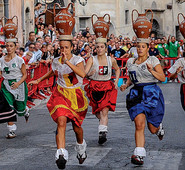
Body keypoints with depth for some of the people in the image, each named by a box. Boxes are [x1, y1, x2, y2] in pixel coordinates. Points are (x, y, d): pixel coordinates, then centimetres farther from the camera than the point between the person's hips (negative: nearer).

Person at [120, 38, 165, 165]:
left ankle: (159, 127, 45)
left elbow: (163, 78, -6)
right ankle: (139, 155, -18)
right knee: (139, 124, -17)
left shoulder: (153, 60, -1)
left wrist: (151, 71, -20)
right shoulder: (131, 62, 12)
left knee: (153, 129, 6)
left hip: (152, 93, -2)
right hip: (136, 93, 2)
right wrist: (126, 85, 6)